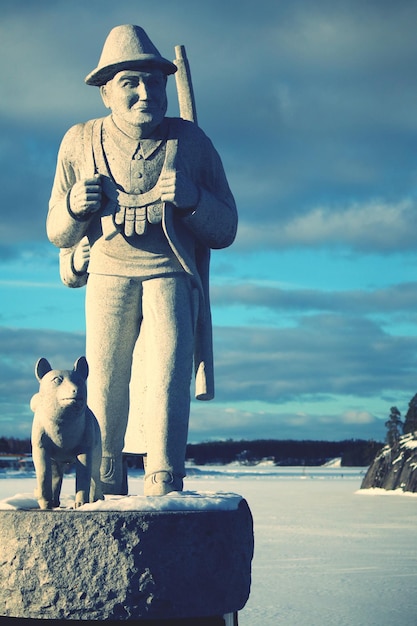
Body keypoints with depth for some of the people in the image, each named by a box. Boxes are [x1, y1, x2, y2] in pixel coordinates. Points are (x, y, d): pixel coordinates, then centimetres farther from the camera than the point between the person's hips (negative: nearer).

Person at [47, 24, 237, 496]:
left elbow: (225, 230, 4)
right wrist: (75, 208, -14)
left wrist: (191, 198, -17)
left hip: (172, 274, -1)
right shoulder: (80, 143, 5)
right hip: (108, 272, 1)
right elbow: (57, 233, 11)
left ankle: (163, 489, -28)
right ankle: (103, 500, 4)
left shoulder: (191, 142, 1)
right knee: (104, 384, -9)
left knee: (168, 368, -22)